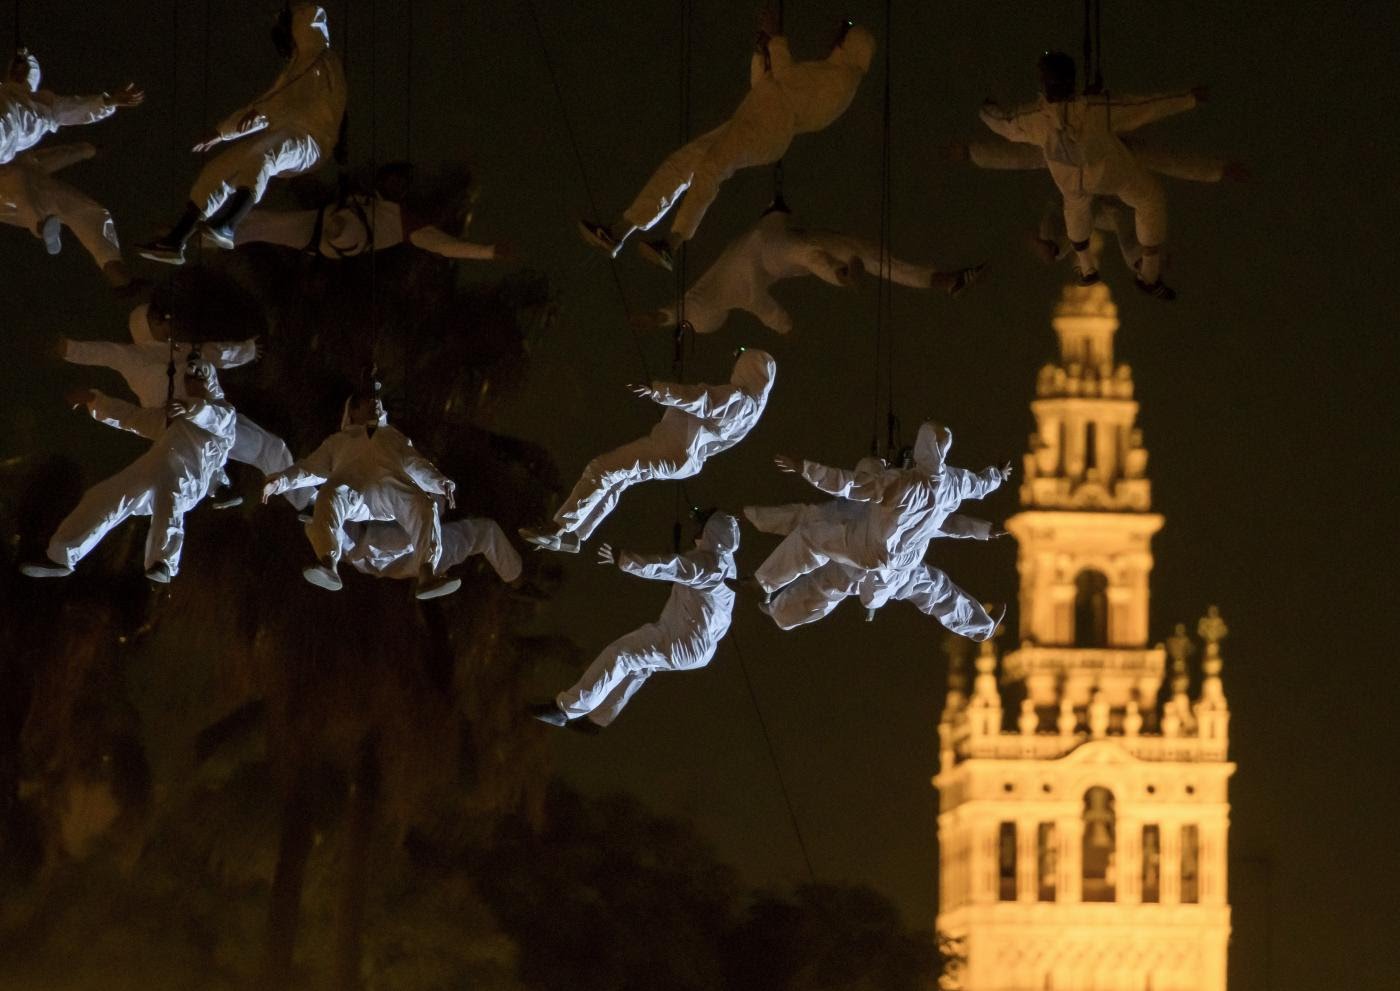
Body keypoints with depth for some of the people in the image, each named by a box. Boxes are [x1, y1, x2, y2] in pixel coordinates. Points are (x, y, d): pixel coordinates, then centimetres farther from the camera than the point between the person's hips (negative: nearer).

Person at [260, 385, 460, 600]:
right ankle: (328, 564, -60)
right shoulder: (339, 440, 42)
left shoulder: (394, 436, 42)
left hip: (392, 486, 1)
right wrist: (279, 481, 13)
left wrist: (442, 483, 7)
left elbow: (417, 466, 27)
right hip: (350, 484, -1)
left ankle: (427, 574, -52)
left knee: (425, 504, -33)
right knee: (330, 494, -38)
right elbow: (311, 469, 31)